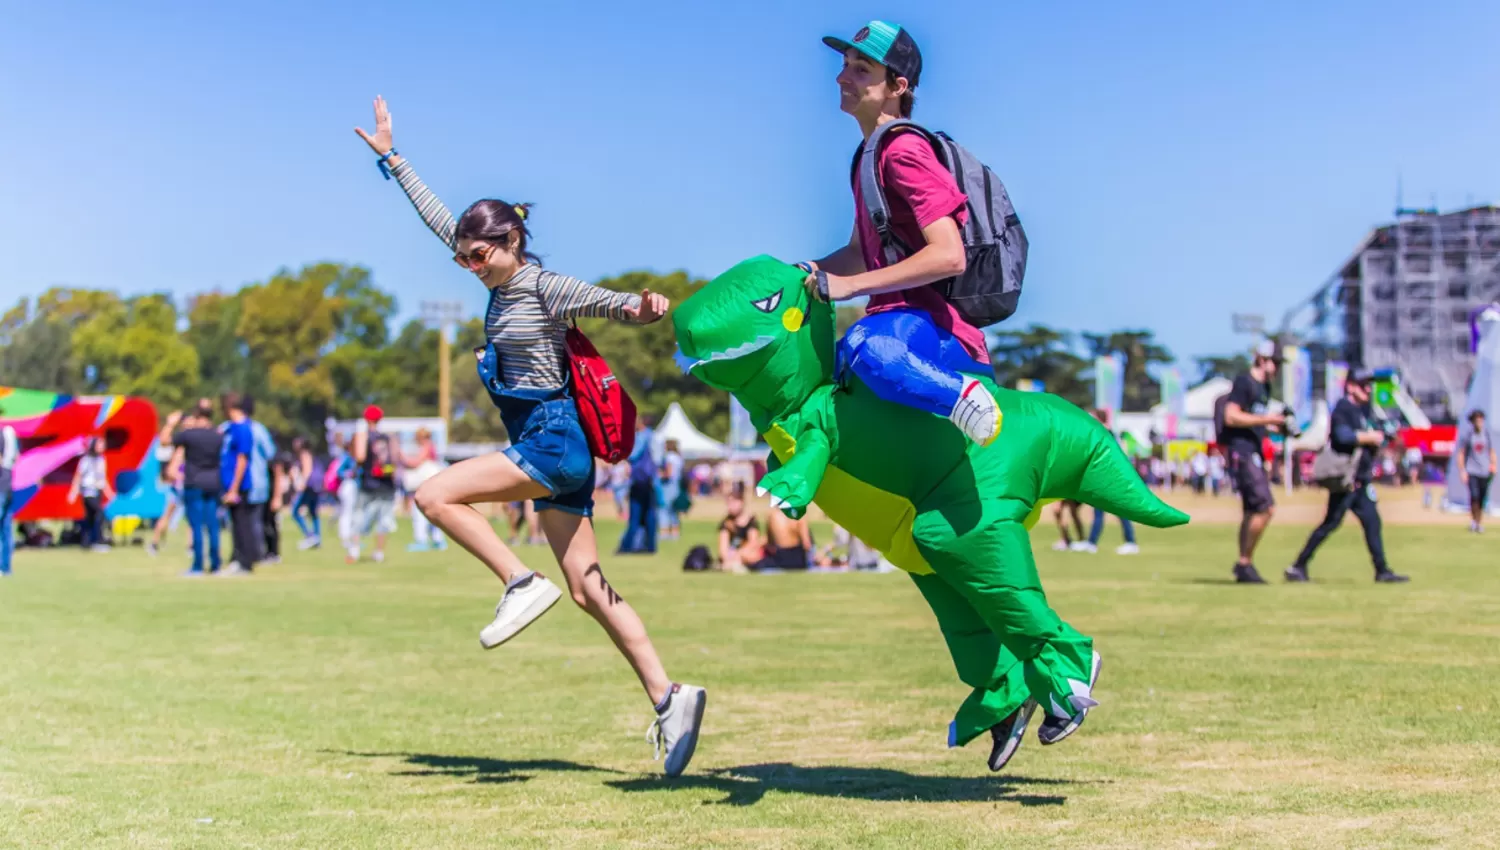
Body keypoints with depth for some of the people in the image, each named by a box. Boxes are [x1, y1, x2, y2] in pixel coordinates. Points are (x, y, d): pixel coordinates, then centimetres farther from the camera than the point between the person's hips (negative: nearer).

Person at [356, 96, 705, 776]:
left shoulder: (545, 288, -8)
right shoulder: (501, 282, 14)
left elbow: (609, 303, -18)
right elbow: (438, 219, 21)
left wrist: (643, 308, -42)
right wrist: (391, 157, 26)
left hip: (554, 439, -9)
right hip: (546, 447, 9)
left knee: (436, 496, -16)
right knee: (588, 589, 3)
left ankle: (522, 585, -10)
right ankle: (668, 698, 0)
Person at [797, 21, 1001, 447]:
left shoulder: (904, 152, -13)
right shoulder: (873, 155, 18)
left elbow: (949, 255, -24)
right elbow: (861, 253, 26)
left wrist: (848, 285, -22)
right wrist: (808, 272, 8)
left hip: (937, 329, -11)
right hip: (900, 324, 11)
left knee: (864, 347, -42)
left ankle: (962, 395, -27)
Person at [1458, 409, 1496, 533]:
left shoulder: (1487, 435, 8)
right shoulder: (1468, 436, 1)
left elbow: (1492, 451, 15)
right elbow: (1461, 454, 2)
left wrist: (1493, 465, -1)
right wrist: (1462, 471, -6)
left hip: (1485, 472, 3)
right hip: (1472, 471, -3)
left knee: (1483, 499, 4)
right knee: (1474, 496, -17)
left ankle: (1480, 523, 18)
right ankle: (1475, 521, -1)